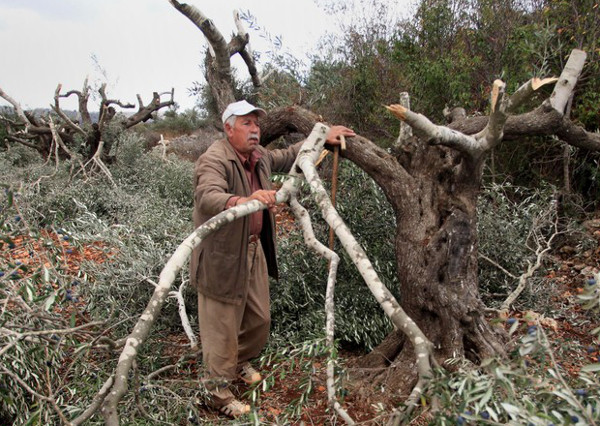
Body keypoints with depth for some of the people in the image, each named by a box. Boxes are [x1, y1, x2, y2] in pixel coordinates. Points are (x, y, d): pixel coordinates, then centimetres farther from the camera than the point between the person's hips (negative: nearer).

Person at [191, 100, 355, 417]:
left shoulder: (259, 156, 7)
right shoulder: (214, 160, -21)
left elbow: (288, 156, 26)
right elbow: (207, 196, -40)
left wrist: (323, 138, 20)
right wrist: (243, 200, -58)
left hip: (254, 250, 9)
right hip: (222, 256, -8)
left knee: (259, 317, 19)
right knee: (222, 326, 4)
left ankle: (240, 362, 47)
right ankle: (218, 393, 23)